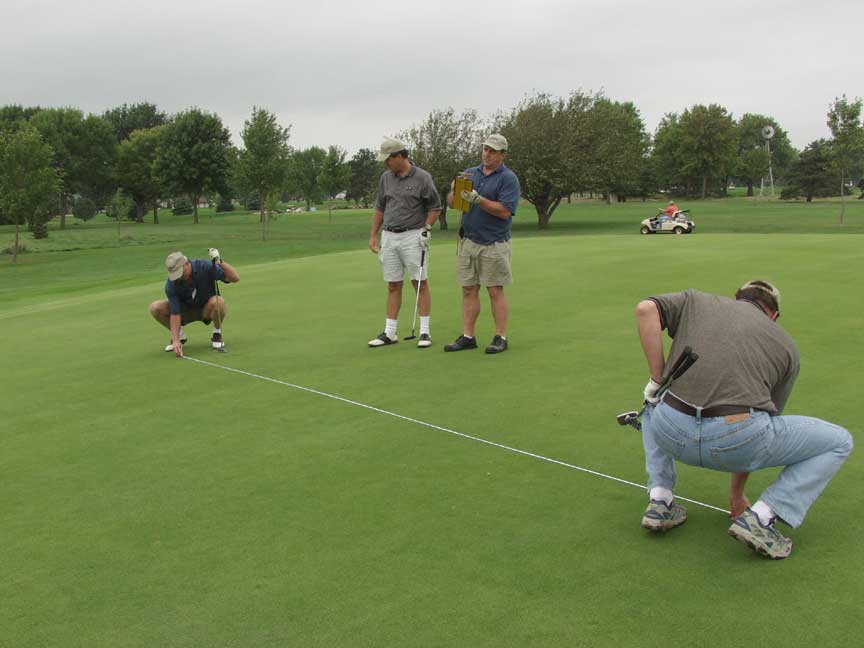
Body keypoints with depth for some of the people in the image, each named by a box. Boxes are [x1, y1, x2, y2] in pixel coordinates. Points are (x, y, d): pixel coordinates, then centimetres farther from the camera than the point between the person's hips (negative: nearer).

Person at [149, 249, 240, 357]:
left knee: (218, 302, -37)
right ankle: (180, 335, 3)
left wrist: (220, 262, -42)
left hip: (206, 309, -1)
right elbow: (175, 313, -25)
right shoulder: (171, 285, -24)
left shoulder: (205, 266, -25)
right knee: (155, 308, -22)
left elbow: (235, 278, -28)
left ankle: (217, 333, -7)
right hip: (186, 310, 1)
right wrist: (176, 340, -34)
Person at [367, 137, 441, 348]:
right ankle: (389, 332, 11)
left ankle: (425, 331, 3)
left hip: (413, 237, -5)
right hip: (389, 237, 5)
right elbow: (380, 208, 16)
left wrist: (427, 229, -12)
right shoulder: (386, 178, 9)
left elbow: (435, 207, -1)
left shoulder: (422, 178, -6)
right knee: (393, 286, 7)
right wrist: (373, 235, 13)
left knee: (420, 284, -3)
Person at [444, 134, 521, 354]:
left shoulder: (508, 178, -6)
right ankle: (467, 336, 11)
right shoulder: (470, 173, 12)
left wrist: (477, 199, -23)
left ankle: (501, 337, 6)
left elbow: (505, 211, -17)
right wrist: (455, 191, -13)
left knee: (495, 291, -1)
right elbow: (451, 203, 9)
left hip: (494, 245, -5)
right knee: (468, 290, 6)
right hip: (468, 242, 5)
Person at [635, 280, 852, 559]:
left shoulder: (694, 301, 23)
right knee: (839, 442, 21)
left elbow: (645, 309, 1)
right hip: (737, 437, -2)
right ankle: (760, 516, 5)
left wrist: (657, 380, 9)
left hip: (673, 434, 3)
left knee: (653, 406, 40)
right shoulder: (786, 345, 23)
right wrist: (736, 493, 39)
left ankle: (660, 500, 23)